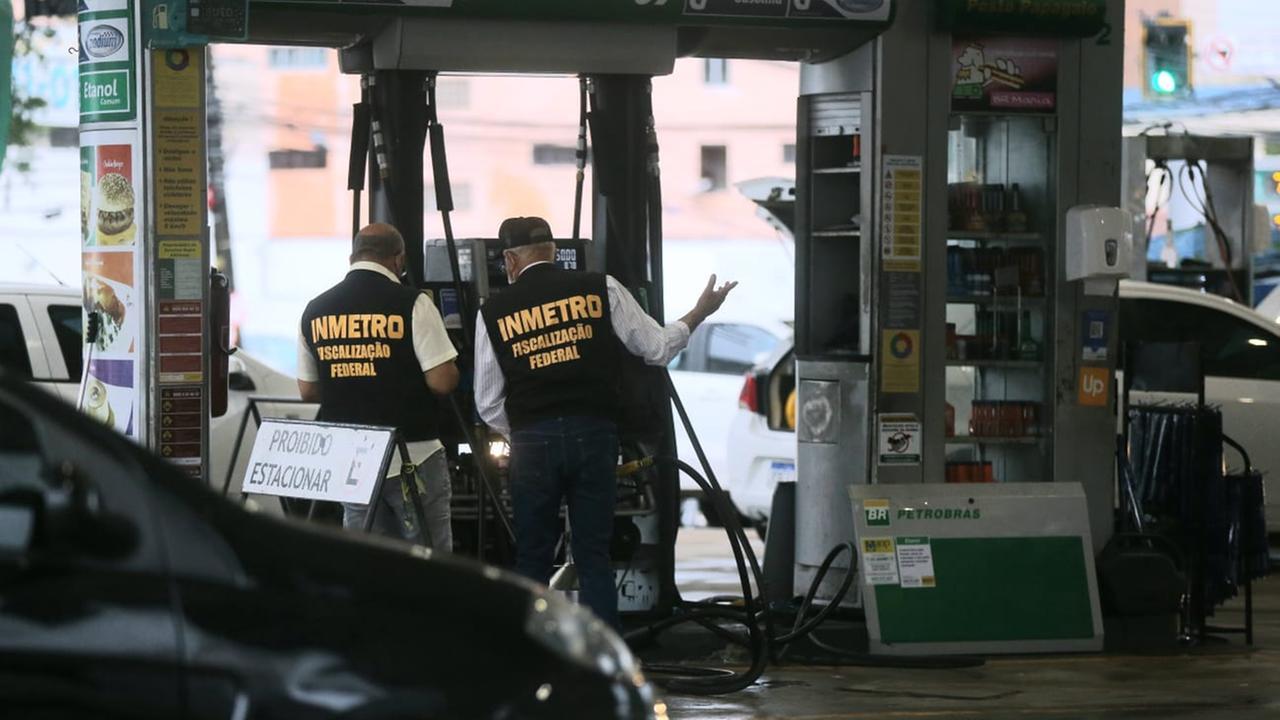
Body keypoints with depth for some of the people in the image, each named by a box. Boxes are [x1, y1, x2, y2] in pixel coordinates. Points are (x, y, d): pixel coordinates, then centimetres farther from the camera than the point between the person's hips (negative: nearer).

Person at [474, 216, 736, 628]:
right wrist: (700, 313, 23)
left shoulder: (493, 312, 5)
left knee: (533, 559, 8)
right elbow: (658, 348, 7)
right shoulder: (601, 289, 3)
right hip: (594, 435, 0)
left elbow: (489, 406, 8)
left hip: (531, 440, 0)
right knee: (594, 556, 6)